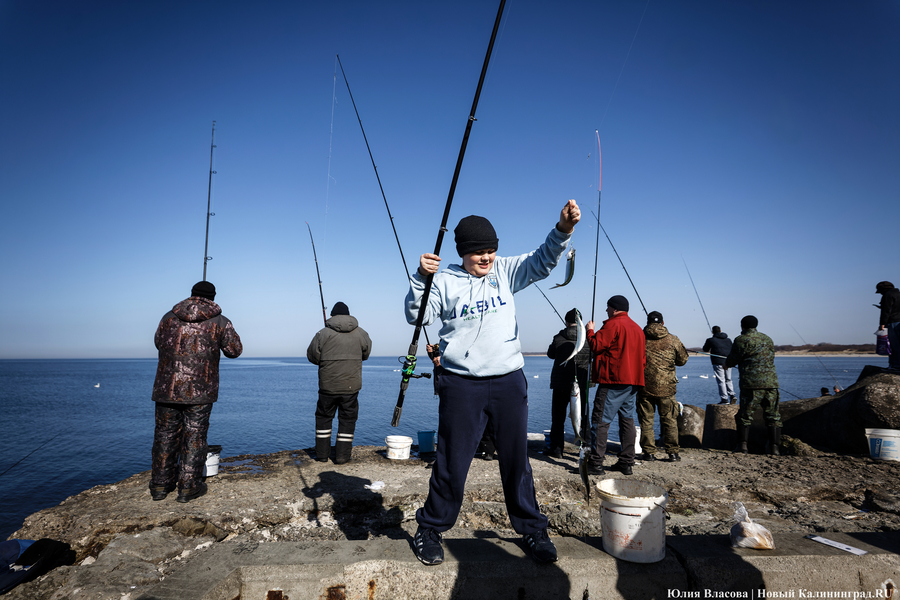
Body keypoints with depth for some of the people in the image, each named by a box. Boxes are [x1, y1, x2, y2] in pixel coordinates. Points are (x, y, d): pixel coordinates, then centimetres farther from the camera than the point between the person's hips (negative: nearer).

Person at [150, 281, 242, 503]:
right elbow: (234, 350, 4)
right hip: (200, 390, -3)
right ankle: (188, 487, 10)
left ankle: (160, 485, 23)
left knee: (165, 435, 14)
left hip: (167, 388, 3)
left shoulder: (169, 318, 5)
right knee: (194, 436, 6)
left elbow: (159, 343, 20)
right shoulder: (219, 322, -3)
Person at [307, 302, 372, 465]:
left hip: (328, 385, 0)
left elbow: (312, 356, 1)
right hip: (351, 385, 1)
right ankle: (342, 455, 12)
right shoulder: (360, 333, -1)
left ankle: (322, 454, 21)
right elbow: (366, 354, 13)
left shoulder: (323, 333, -6)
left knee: (323, 417, 16)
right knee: (347, 419, 11)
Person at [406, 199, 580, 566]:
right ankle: (430, 530, 27)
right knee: (452, 463, 6)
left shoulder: (504, 271, 7)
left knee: (516, 460, 14)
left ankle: (532, 529, 33)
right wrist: (421, 277, -20)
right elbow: (417, 316, -6)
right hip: (462, 385, -2)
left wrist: (563, 230, -19)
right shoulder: (446, 281, 0)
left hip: (509, 381, 3)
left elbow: (542, 262, -2)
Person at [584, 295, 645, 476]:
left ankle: (596, 463, -7)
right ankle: (626, 463, 14)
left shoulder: (613, 324, -8)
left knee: (600, 420, -6)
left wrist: (590, 330, 3)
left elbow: (596, 346, -13)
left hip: (614, 381, -9)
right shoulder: (637, 328, 19)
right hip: (633, 380, 9)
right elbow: (642, 357, 21)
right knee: (627, 420, 11)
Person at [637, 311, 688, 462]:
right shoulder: (673, 340, -2)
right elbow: (682, 360, 9)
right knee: (669, 420, 10)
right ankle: (673, 453, 12)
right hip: (666, 387, 0)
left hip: (644, 386, 0)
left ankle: (649, 452, 11)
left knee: (646, 420, 8)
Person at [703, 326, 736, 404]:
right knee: (728, 380, 17)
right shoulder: (728, 340, 13)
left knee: (721, 381, -3)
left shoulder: (711, 340, -3)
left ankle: (724, 399, -4)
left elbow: (705, 350, 11)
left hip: (718, 363, -5)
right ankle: (732, 395, 4)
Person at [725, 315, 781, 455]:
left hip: (752, 383, -5)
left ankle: (742, 445, 1)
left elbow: (731, 361, -3)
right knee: (773, 416, 11)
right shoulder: (767, 339, 17)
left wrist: (726, 365, 21)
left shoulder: (741, 340, -3)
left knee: (745, 415, 3)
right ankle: (774, 447, 8)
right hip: (771, 382, 5)